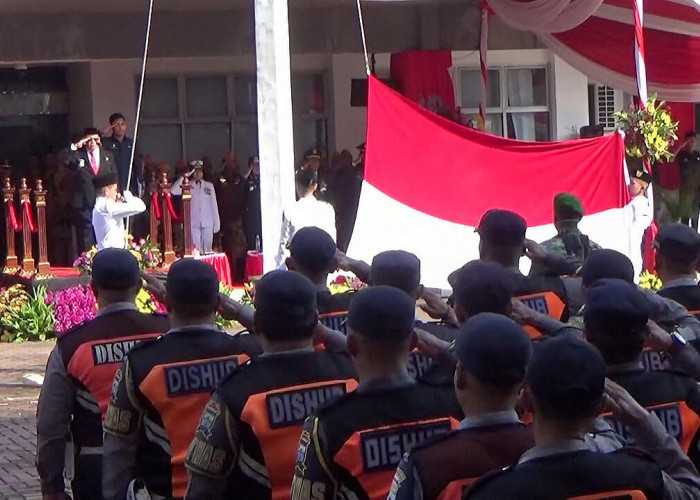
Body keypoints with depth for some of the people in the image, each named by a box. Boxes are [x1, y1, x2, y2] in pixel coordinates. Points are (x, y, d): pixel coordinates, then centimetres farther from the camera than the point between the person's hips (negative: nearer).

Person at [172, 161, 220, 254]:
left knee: (208, 249, 1)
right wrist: (183, 178, -12)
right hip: (193, 223, -1)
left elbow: (214, 205, 11)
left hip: (208, 222, 1)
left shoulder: (209, 185, 12)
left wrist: (217, 222, 8)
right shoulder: (188, 186, 6)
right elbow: (173, 191, -9)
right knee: (196, 249, -5)